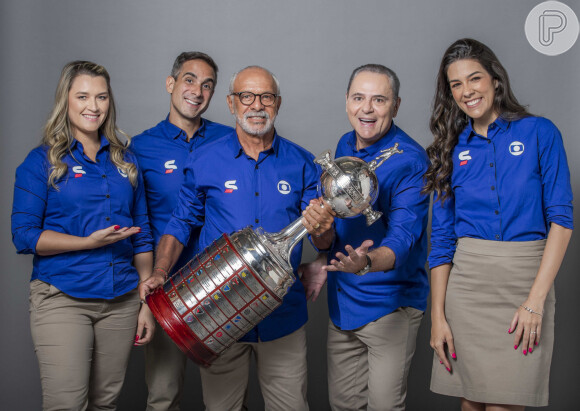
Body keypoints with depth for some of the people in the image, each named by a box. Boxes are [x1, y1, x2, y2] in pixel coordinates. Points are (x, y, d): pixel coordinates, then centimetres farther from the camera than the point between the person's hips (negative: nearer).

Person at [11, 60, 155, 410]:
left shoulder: (125, 161, 12)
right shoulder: (42, 162, 1)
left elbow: (142, 236, 13)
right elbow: (24, 235, -5)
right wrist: (89, 242, -16)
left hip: (121, 302, 4)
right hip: (62, 300, -3)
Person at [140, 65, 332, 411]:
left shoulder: (302, 164, 1)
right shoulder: (205, 162, 1)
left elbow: (323, 240, 3)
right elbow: (181, 224, 7)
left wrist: (321, 229, -21)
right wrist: (160, 273, -9)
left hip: (283, 314, 1)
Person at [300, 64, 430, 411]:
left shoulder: (409, 160, -18)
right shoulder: (345, 146, 6)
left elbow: (402, 236, -29)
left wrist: (367, 262, -48)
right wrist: (322, 260, 10)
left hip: (390, 304, -7)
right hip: (342, 300, 7)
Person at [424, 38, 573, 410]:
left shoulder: (539, 132, 1)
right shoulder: (452, 149, 8)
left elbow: (561, 218, -5)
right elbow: (442, 239, 7)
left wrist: (536, 299, -13)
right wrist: (438, 315, 0)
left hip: (525, 279, -2)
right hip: (465, 282, 3)